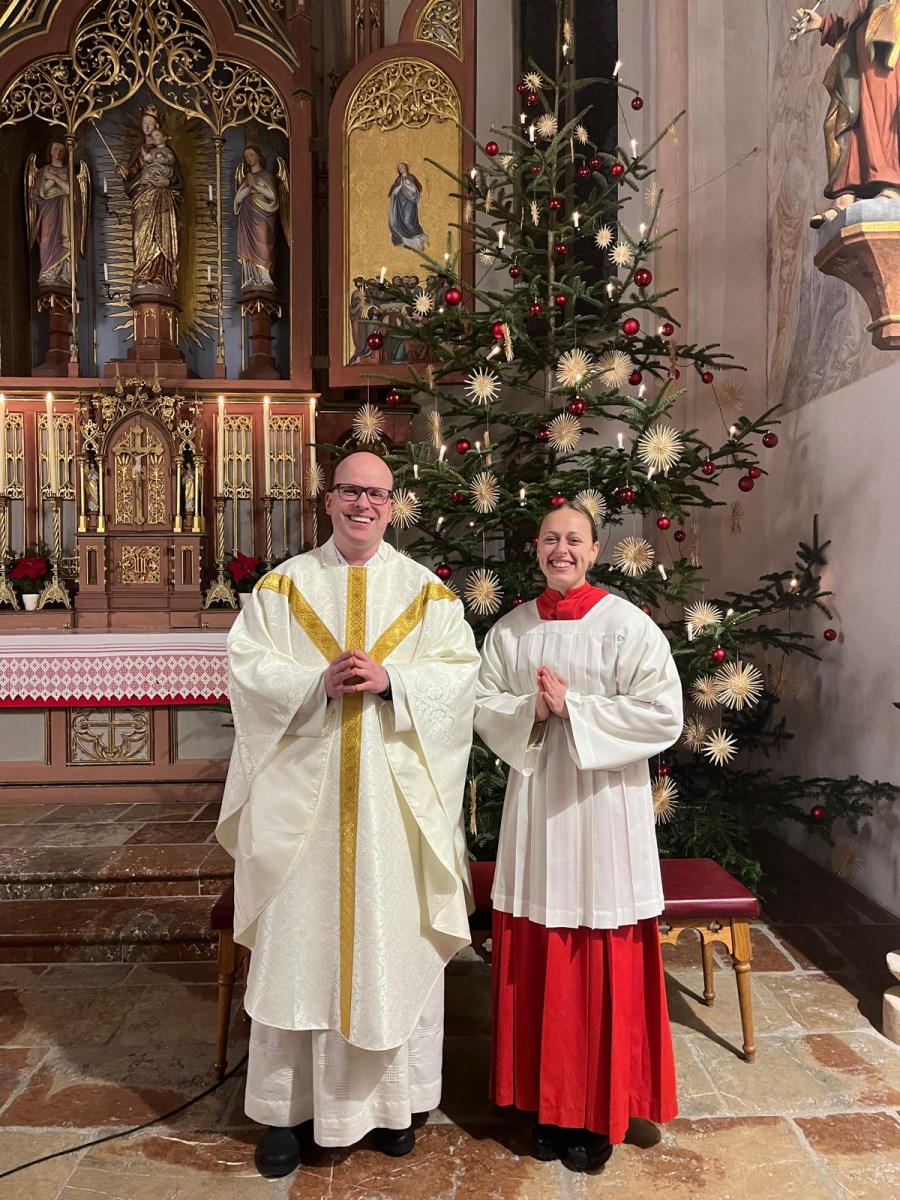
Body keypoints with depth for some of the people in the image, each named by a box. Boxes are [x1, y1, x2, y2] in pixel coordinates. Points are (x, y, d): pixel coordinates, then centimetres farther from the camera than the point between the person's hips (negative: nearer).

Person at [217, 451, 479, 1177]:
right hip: (302, 794, 0)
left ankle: (394, 1099, 27)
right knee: (299, 943, 6)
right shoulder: (283, 586, 7)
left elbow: (459, 673, -2)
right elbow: (247, 668, -1)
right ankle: (289, 1105, 23)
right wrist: (320, 682, -17)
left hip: (396, 796, 0)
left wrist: (389, 680, -18)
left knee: (393, 941, 7)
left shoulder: (426, 591, 6)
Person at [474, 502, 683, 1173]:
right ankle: (550, 1103, 28)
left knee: (603, 966, 5)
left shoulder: (629, 627, -6)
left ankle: (600, 1115, 23)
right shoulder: (510, 630, 7)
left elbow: (663, 715, -12)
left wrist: (573, 707, -17)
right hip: (535, 804, 4)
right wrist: (530, 710, -12)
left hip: (604, 808, -3)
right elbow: (483, 705, 8)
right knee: (539, 962, 9)